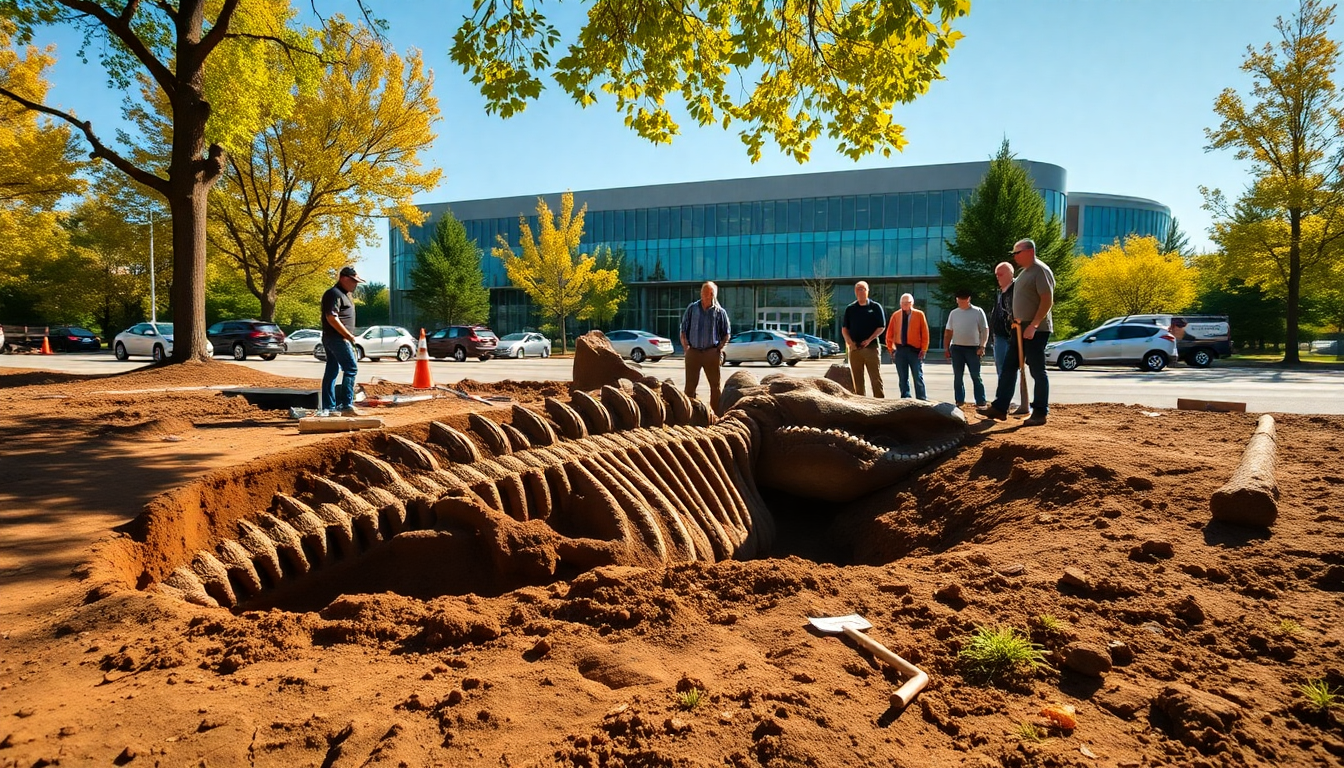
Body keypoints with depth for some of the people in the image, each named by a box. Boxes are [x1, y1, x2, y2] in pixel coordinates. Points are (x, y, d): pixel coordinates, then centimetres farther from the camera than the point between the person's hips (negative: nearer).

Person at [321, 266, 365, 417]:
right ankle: (346, 405, -11)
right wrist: (349, 335, -18)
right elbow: (332, 318, -22)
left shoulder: (344, 294, 19)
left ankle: (328, 407, 13)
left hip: (334, 339, 10)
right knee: (351, 369, -10)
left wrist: (349, 337, 14)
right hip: (337, 338, -10)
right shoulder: (335, 294, -13)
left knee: (331, 372, 9)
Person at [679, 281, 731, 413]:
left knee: (715, 384, 3)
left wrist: (719, 347, -3)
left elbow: (726, 334, 9)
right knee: (690, 385, 4)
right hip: (693, 352, 0)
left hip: (711, 352, 0)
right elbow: (683, 330, 9)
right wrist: (686, 346, -1)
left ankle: (716, 413, 10)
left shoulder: (720, 312, 4)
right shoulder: (692, 308, 6)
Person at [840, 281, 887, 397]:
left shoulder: (875, 307, 4)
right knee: (857, 378, 5)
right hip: (855, 347, 3)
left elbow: (882, 327, 0)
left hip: (872, 347, -3)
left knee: (876, 377, -4)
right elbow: (844, 328, 11)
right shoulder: (850, 309, 11)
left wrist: (869, 340, -12)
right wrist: (849, 341, -6)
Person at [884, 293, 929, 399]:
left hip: (915, 350, -3)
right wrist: (891, 349, 3)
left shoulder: (919, 315, 1)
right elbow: (889, 334, 10)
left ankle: (922, 401, 1)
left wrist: (923, 350, -4)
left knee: (918, 377, -2)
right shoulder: (895, 316, 7)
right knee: (903, 378, 7)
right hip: (900, 350, 3)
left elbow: (925, 333, 0)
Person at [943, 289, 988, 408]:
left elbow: (985, 330, -2)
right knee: (957, 377, 5)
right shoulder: (953, 313, 9)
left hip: (973, 348, -3)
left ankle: (981, 402, -2)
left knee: (976, 376, -3)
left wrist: (982, 346, -11)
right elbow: (948, 332, 12)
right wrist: (946, 348, 5)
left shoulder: (978, 312, 0)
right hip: (956, 348, 3)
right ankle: (959, 401, 11)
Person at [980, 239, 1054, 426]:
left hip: (1036, 330, -9)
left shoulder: (1041, 271, -12)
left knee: (1037, 371, -3)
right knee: (1008, 368, 7)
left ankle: (1040, 413, 4)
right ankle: (1000, 408, 10)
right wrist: (1017, 320, 14)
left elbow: (1047, 300, -19)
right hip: (1021, 330, 10)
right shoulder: (1024, 272, 17)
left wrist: (1033, 325, -24)